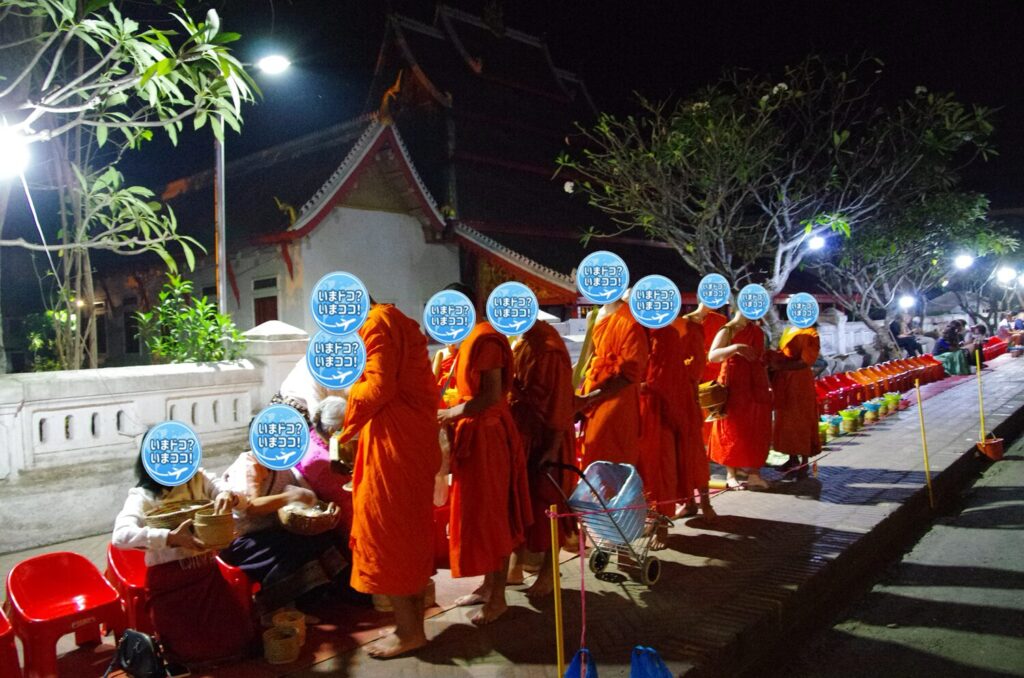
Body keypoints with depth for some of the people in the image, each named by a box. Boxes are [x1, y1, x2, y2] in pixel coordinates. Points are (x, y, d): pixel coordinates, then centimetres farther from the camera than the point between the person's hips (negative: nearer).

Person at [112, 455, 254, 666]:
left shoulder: (199, 479, -3)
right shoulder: (142, 495, -11)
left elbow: (243, 500, -10)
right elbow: (120, 536, -29)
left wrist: (229, 496, -35)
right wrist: (171, 538, -41)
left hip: (206, 572, 3)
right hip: (168, 581, -3)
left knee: (239, 636, 2)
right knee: (194, 650, -3)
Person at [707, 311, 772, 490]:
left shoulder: (758, 331, 13)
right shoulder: (727, 331, -6)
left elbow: (761, 360, 19)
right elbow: (712, 356, -19)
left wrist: (768, 386, 14)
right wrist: (735, 348, -32)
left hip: (756, 387, 6)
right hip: (734, 387, -6)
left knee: (757, 431, 4)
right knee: (733, 430, 0)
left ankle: (754, 473, 10)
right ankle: (731, 474, 8)